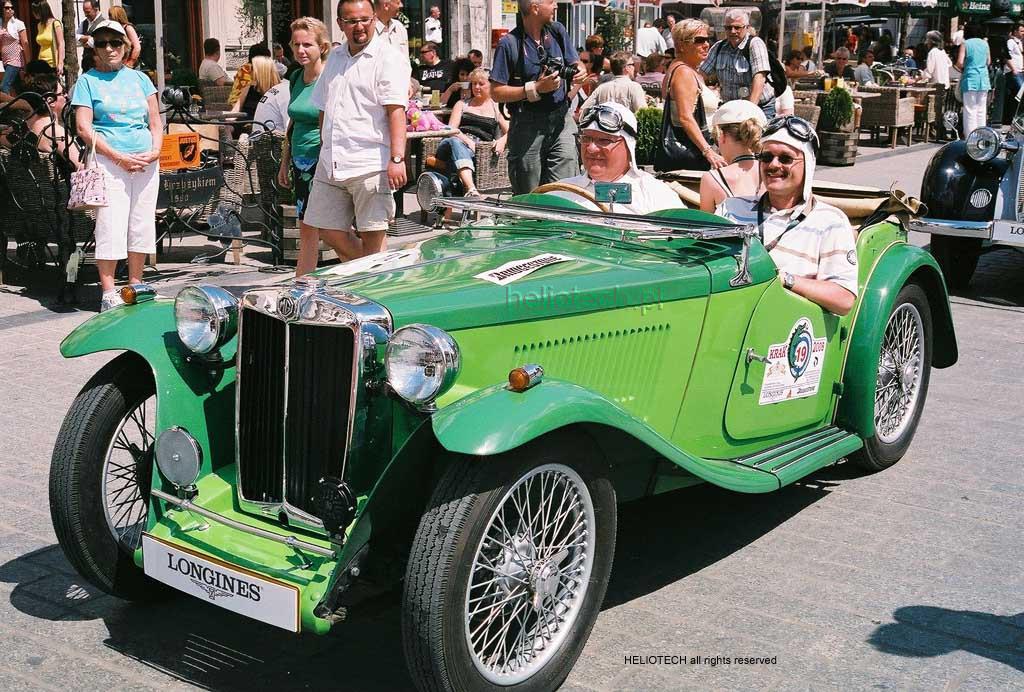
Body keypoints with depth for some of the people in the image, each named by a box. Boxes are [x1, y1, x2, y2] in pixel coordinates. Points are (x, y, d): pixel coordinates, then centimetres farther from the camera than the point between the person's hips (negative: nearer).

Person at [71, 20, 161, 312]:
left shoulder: (139, 78, 15)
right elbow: (84, 127, -5)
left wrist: (155, 150, -4)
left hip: (146, 161, 4)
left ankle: (136, 285, 17)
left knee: (142, 225, 6)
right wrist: (119, 156, -13)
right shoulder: (87, 80, 4)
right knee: (110, 227, -8)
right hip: (108, 162, -4)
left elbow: (155, 121, 15)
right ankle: (109, 294, -4)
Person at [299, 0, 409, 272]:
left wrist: (397, 158, -24)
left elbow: (396, 110, -15)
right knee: (327, 228, 9)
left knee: (372, 233, -3)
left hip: (370, 162, -7)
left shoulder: (388, 58, -5)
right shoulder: (335, 57, 17)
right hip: (331, 164, 7)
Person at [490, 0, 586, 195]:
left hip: (561, 120, 3)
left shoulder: (557, 31, 7)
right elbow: (496, 93, -11)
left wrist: (579, 72, -5)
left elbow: (575, 63, 19)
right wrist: (535, 88, -18)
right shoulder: (509, 44, -9)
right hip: (528, 126, -3)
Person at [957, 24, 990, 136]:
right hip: (984, 79, 4)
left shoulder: (966, 44, -5)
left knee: (970, 109, -2)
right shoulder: (985, 44, 8)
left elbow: (959, 63, -11)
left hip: (970, 79, -4)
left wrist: (962, 69, 9)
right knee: (981, 109, 11)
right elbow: (989, 62, 15)